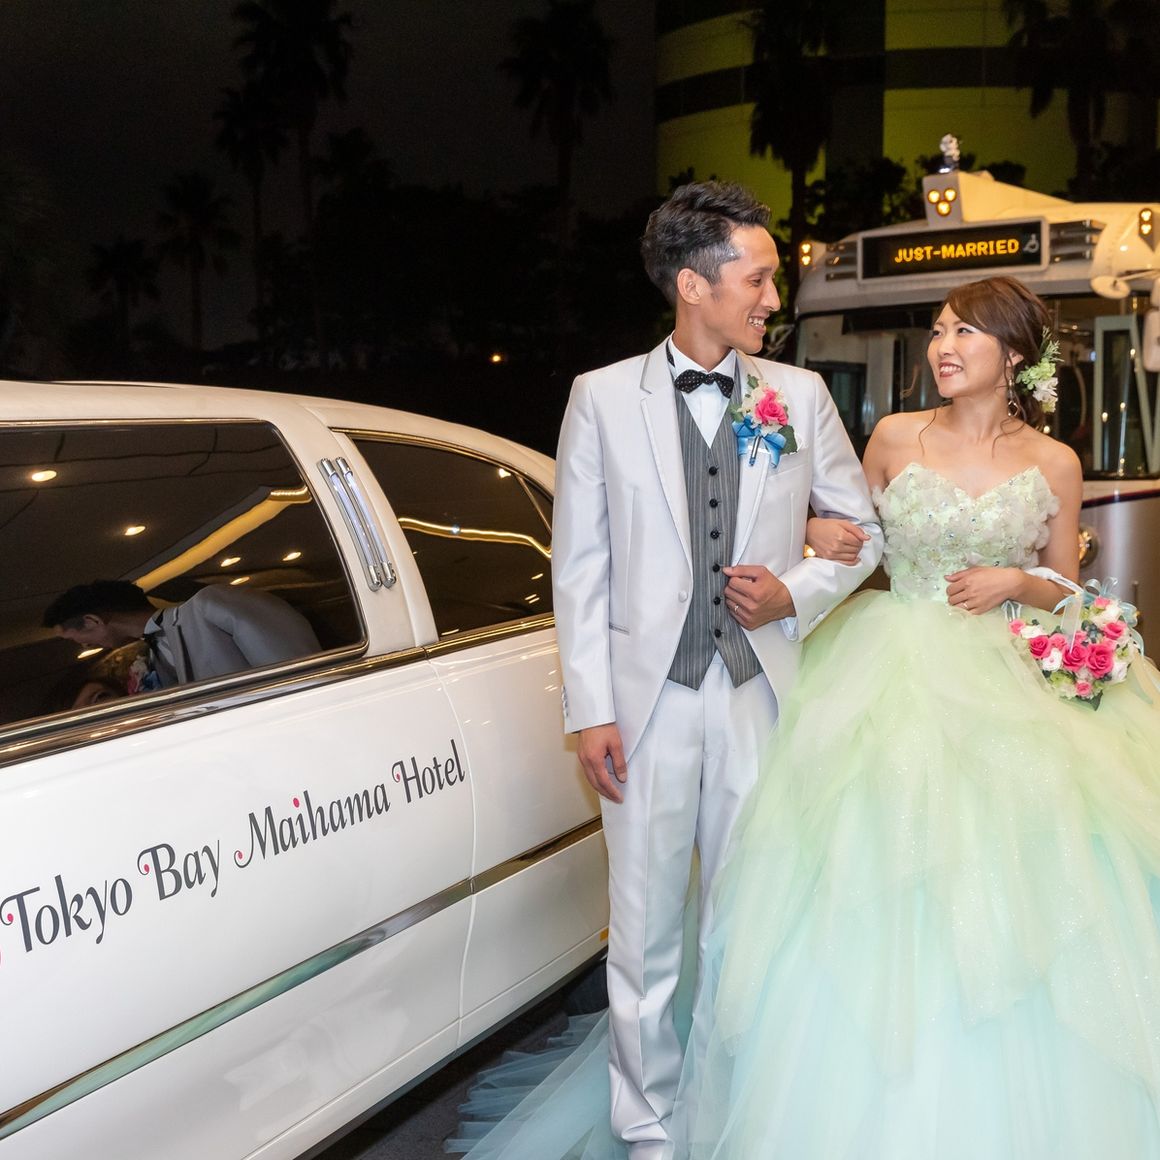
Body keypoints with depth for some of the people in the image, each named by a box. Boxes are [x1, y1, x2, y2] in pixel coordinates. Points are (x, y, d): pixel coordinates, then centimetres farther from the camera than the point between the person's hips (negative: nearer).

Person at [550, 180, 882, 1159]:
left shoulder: (800, 396, 6)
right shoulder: (603, 398, 1)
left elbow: (864, 529, 14)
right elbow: (580, 565, 0)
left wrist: (798, 592, -5)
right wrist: (589, 710, -5)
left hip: (761, 696, 2)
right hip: (649, 700, -1)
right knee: (645, 934, 7)